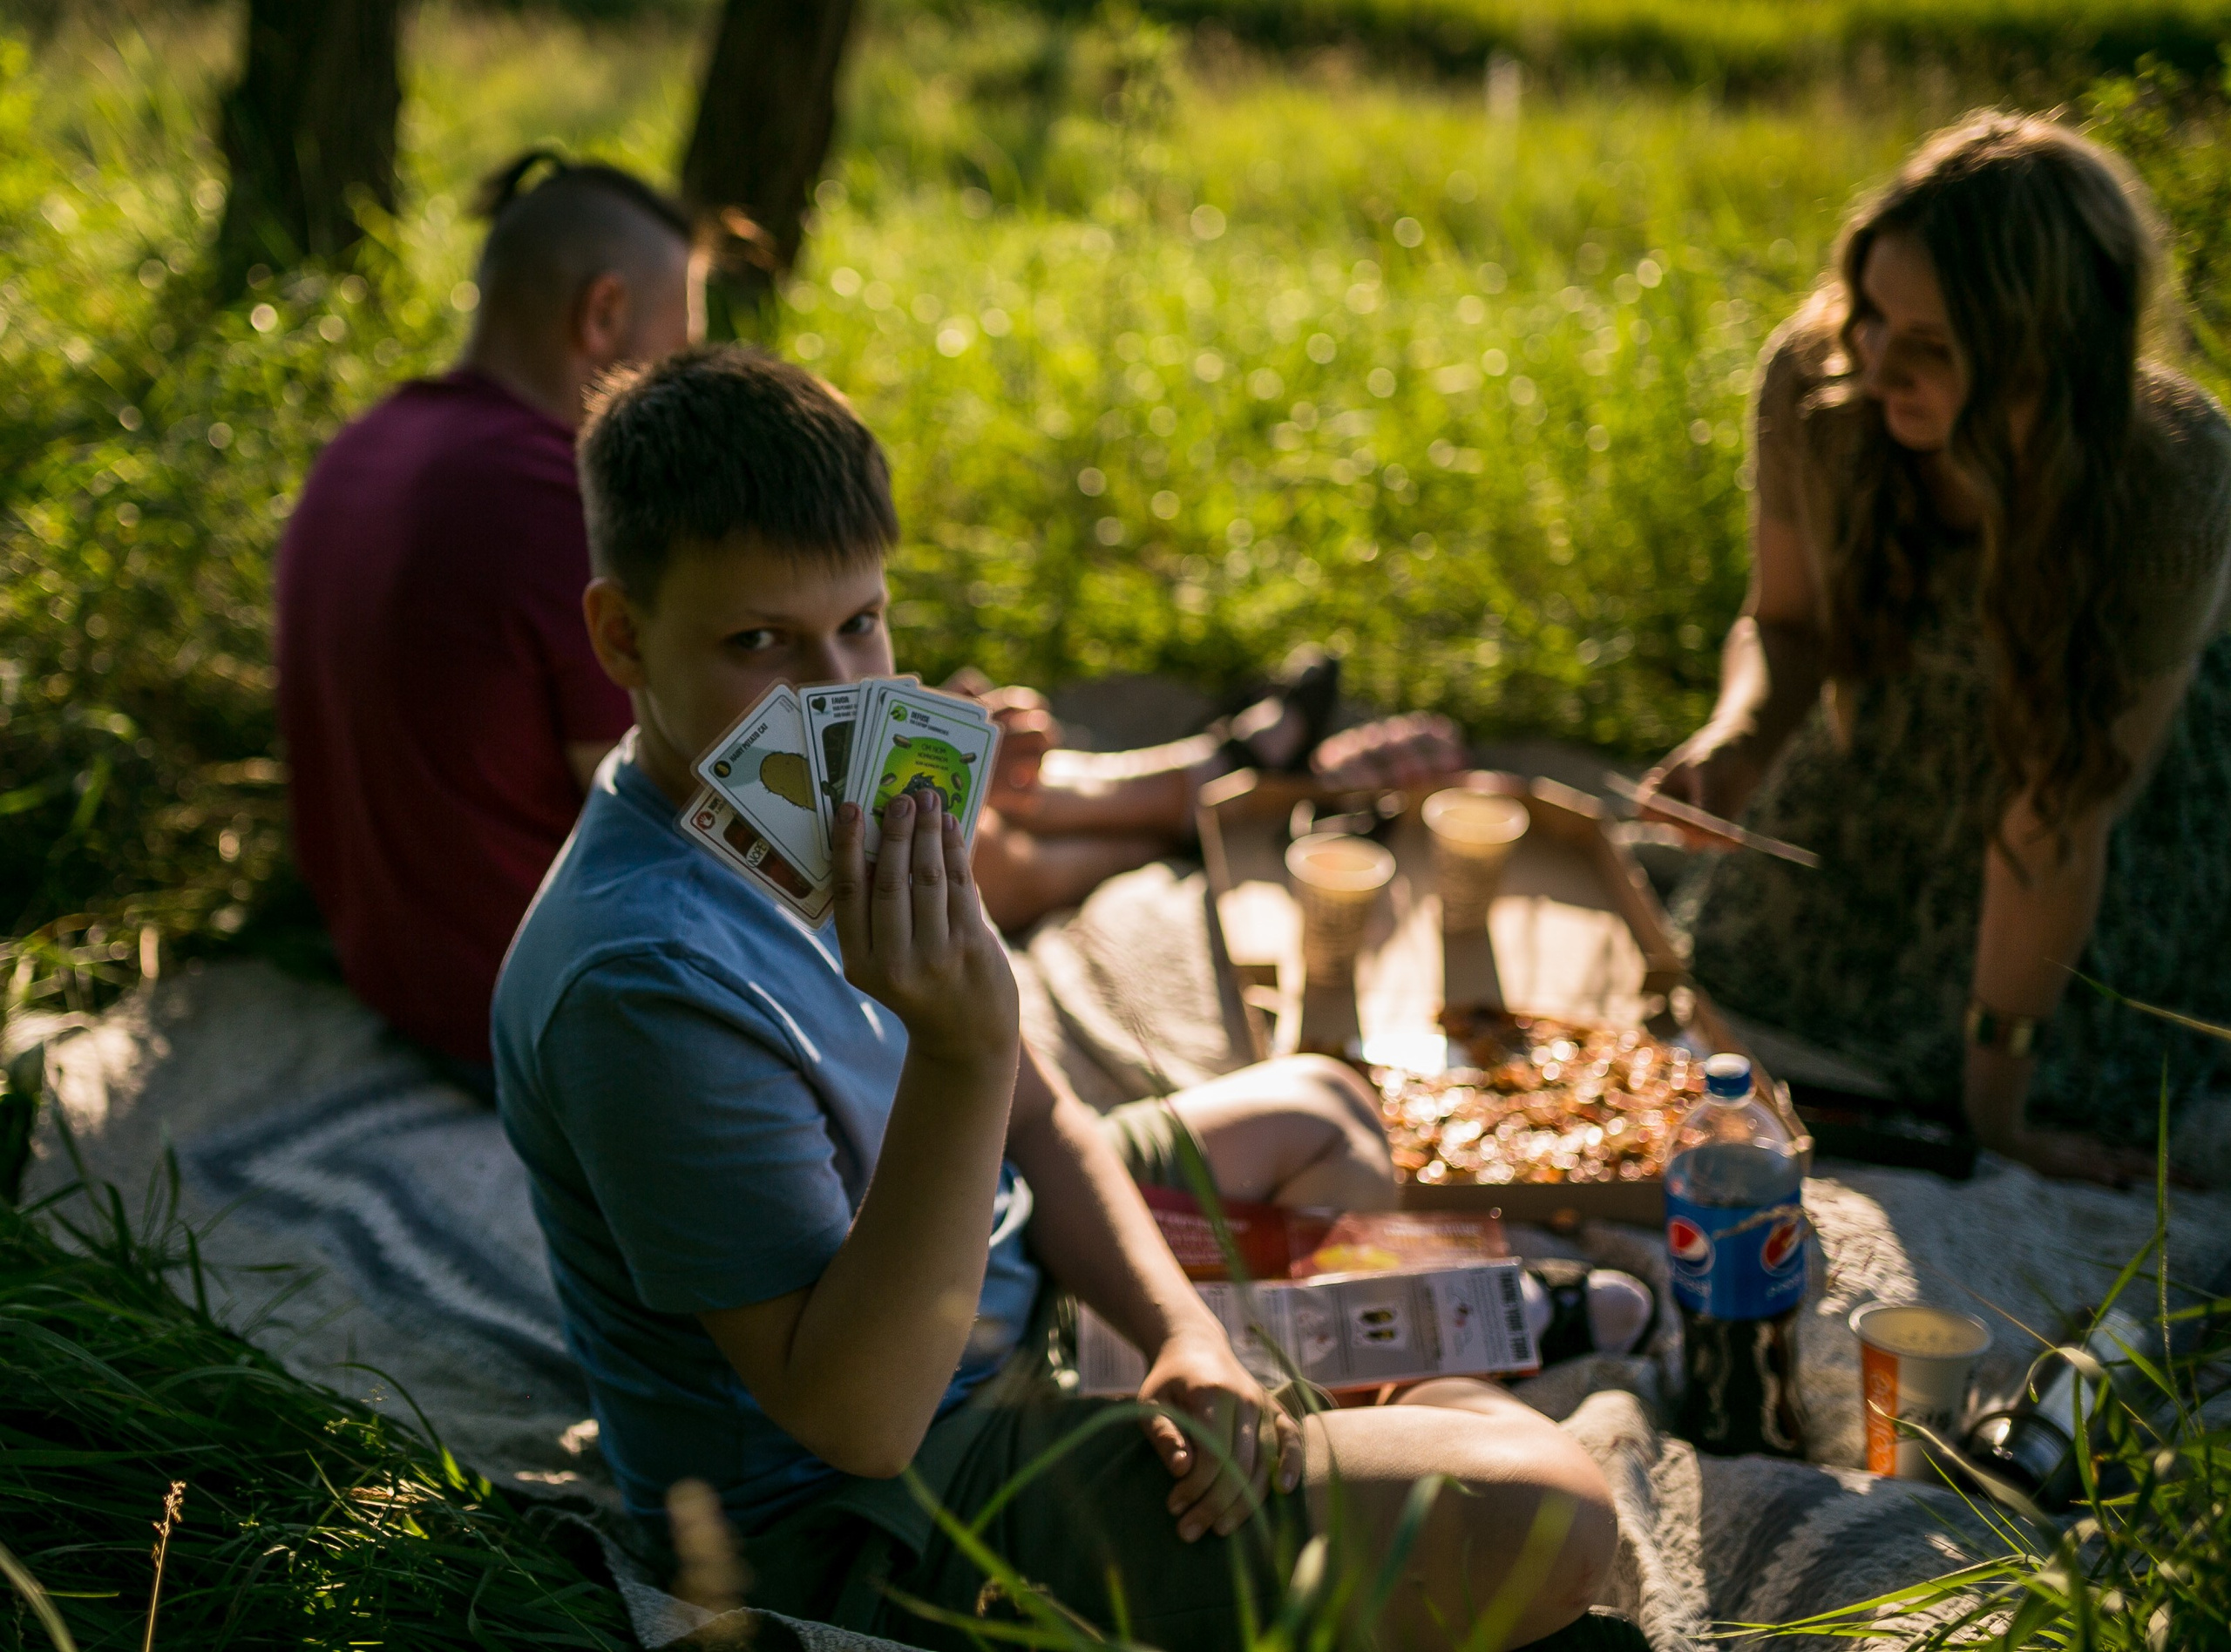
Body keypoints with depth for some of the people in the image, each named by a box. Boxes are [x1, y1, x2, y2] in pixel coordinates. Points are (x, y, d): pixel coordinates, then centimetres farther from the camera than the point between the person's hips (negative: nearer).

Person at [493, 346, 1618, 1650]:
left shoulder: (822, 812, -1)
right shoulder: (645, 981, -30)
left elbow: (1038, 1126, 7)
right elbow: (858, 1419, -29)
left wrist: (1183, 1332, -10)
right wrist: (962, 1053, -39)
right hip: (877, 1529, -9)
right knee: (1547, 1522, -15)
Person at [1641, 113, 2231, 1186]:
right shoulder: (1815, 380, -31)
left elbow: (2056, 818, -33)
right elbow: (1787, 620, -11)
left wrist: (1994, 1099, -23)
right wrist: (1738, 740, -35)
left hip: (2135, 770, -3)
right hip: (1902, 746, 4)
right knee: (1733, 989, 17)